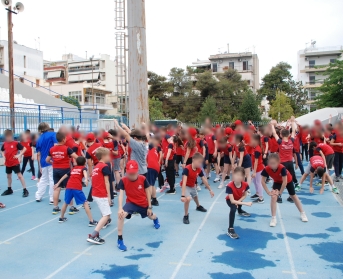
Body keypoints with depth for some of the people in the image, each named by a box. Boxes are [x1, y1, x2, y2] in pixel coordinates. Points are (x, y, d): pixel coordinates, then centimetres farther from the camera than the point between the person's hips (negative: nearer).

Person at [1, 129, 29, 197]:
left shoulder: (16, 143, -11)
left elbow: (24, 149, -9)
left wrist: (19, 155, -17)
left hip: (15, 163, -6)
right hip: (8, 163, 6)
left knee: (19, 175, -8)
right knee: (8, 176, 17)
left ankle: (25, 190, -7)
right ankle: (9, 190, 34)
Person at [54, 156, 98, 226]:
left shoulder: (73, 169, 29)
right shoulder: (83, 168, 14)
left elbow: (65, 176, 36)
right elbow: (84, 172, -11)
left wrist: (58, 184, 46)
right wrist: (86, 179, -29)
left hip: (68, 187, 5)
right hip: (77, 188, -5)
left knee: (66, 203, 26)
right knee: (85, 203, 0)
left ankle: (61, 218, 41)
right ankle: (91, 221, -3)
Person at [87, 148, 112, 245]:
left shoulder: (96, 166, 12)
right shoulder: (105, 166, -11)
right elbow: (106, 182, -14)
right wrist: (109, 196, -11)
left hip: (95, 193, 9)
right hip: (101, 195, -9)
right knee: (106, 215, -10)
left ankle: (105, 222, 53)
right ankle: (93, 236, -20)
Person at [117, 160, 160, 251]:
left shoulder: (143, 179, -21)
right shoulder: (123, 181, -22)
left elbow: (148, 192, -10)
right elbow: (121, 194, -27)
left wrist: (149, 207, -6)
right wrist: (120, 208, -42)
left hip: (143, 203, 1)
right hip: (131, 203, -1)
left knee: (151, 217, 27)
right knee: (121, 215, -32)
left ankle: (156, 219, 72)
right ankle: (120, 240, -17)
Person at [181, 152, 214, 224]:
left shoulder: (199, 170, -16)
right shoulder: (187, 169, -36)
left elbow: (205, 181, -3)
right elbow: (184, 183, -42)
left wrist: (210, 190, 2)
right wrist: (183, 195, -47)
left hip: (193, 186, 6)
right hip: (186, 186, -6)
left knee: (195, 196, 31)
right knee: (188, 199, -30)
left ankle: (198, 207, 65)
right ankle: (186, 216, -10)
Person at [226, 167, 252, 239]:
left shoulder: (245, 185, -29)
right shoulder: (229, 186, -42)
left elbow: (245, 195, -10)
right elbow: (232, 201, -41)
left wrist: (239, 201, -27)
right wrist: (246, 203, -46)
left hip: (239, 199, 5)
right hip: (230, 200, -5)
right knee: (233, 209, -35)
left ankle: (240, 211, 77)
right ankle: (230, 229, -34)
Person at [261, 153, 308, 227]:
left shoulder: (282, 168, -43)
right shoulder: (266, 169, -35)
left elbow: (285, 182, -36)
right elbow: (263, 181, -24)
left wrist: (280, 192, -30)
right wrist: (268, 192, -26)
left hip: (288, 180, -2)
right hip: (277, 181, 2)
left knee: (293, 196, 15)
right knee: (273, 197, -17)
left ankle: (302, 214, 35)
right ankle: (273, 218, -11)